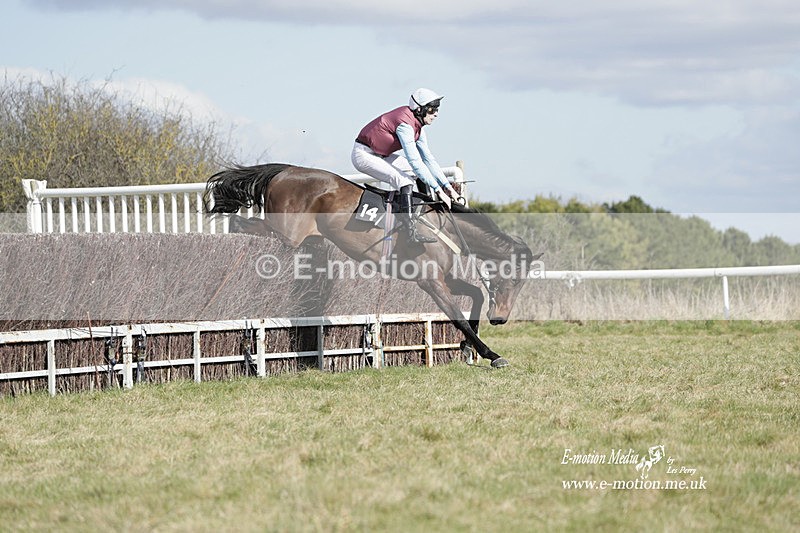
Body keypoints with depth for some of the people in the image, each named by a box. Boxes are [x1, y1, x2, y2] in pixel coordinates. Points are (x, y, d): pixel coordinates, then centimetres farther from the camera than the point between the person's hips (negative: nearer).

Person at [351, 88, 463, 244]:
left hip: (382, 155, 10)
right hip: (364, 154, -10)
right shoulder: (405, 124, -27)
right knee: (405, 181, -26)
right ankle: (412, 234, -27)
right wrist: (438, 190, -29)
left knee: (423, 172, 6)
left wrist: (448, 187, 0)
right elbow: (415, 161, -30)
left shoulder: (417, 126, 2)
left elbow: (428, 159, 7)